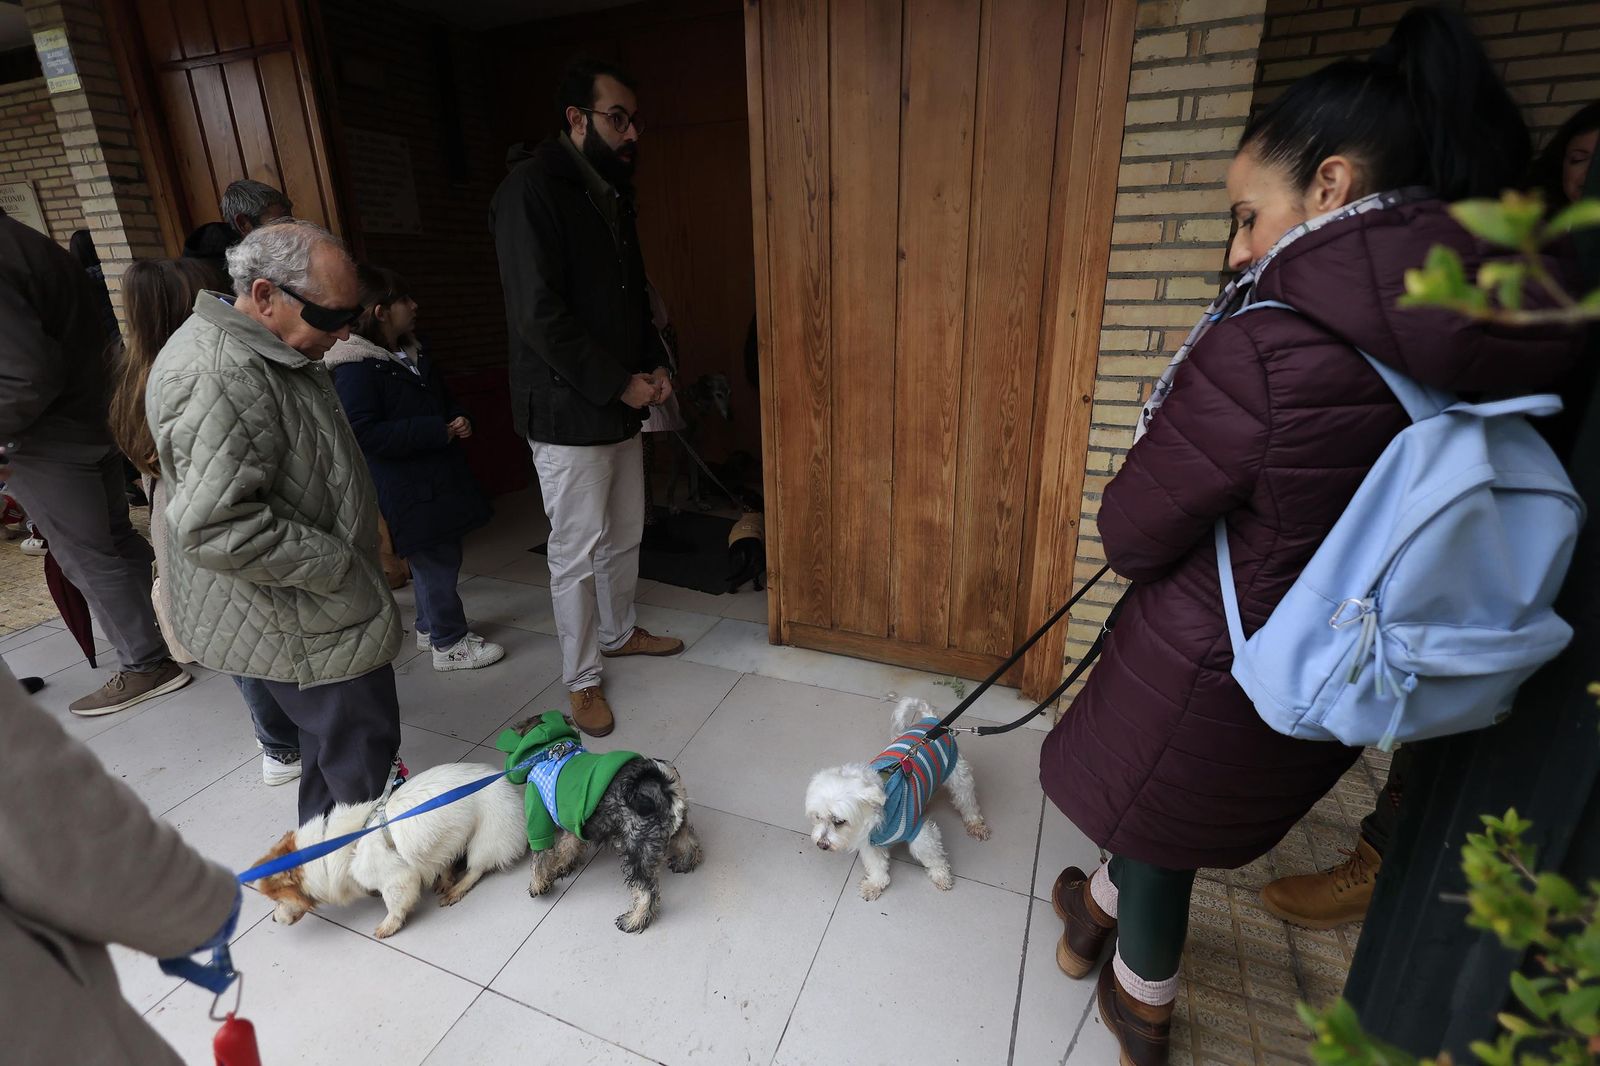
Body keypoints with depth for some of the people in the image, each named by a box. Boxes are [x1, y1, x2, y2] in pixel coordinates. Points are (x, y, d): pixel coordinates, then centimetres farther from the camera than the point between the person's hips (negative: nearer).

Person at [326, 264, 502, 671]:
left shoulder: (413, 354, 13)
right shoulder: (356, 369, -15)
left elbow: (445, 399, 24)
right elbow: (364, 433, -22)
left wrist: (461, 420, 0)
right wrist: (438, 431, -22)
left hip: (438, 477, 9)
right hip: (406, 490, -9)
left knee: (433, 558, 17)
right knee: (438, 561, -2)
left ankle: (430, 626, 34)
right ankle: (450, 644, 12)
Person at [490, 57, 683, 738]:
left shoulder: (613, 193, 14)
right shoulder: (530, 189, -14)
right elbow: (540, 316, -21)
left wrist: (653, 365, 5)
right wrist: (619, 383, -19)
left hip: (620, 403, 8)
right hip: (566, 413, -8)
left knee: (625, 535, 19)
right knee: (577, 553, 2)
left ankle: (617, 632, 40)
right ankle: (582, 680, 19)